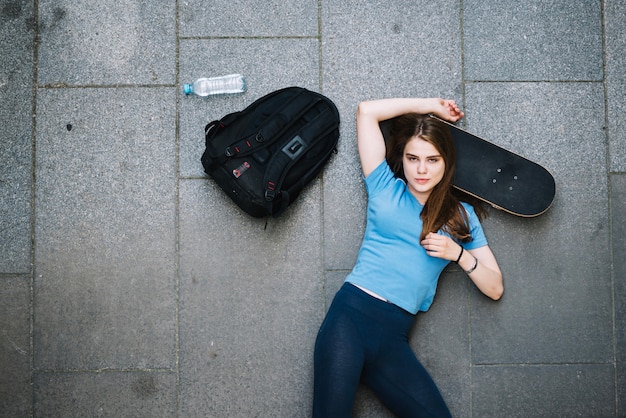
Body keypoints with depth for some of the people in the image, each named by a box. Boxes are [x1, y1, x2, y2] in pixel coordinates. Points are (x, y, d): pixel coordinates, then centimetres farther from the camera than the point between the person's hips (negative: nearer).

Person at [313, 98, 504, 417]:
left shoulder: (461, 216, 16)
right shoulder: (386, 187, 10)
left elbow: (494, 289, 15)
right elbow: (367, 110, 6)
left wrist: (458, 253, -2)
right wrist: (432, 105, 14)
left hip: (394, 335, 3)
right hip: (350, 315, -3)